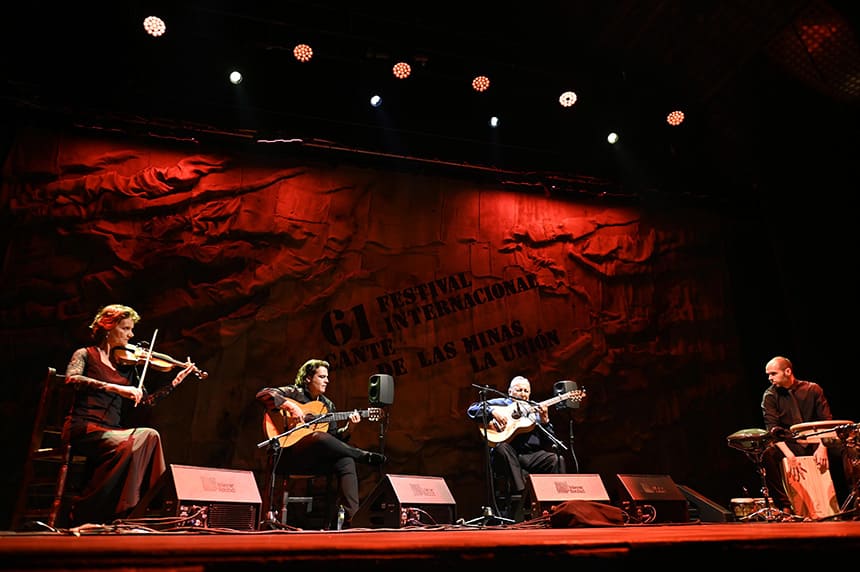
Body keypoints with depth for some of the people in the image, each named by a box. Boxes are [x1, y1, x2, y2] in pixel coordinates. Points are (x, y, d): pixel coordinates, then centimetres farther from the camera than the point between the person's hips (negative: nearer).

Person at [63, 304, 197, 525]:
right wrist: (115, 387, -28)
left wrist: (175, 382, 4)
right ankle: (84, 514, -19)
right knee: (129, 445, -32)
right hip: (84, 428, -4)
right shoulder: (86, 354, 6)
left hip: (111, 430, 5)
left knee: (150, 436, -26)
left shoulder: (127, 364, 18)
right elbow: (71, 379, -17)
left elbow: (144, 401, 13)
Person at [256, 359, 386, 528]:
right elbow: (263, 394, -13)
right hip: (289, 455, -5)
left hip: (317, 459, 5)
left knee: (346, 461, -26)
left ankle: (350, 518, -31)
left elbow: (334, 439, 15)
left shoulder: (328, 405, 19)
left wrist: (348, 427, -4)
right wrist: (289, 406, -24)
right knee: (319, 437, -37)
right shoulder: (293, 392, 3)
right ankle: (366, 457, -22)